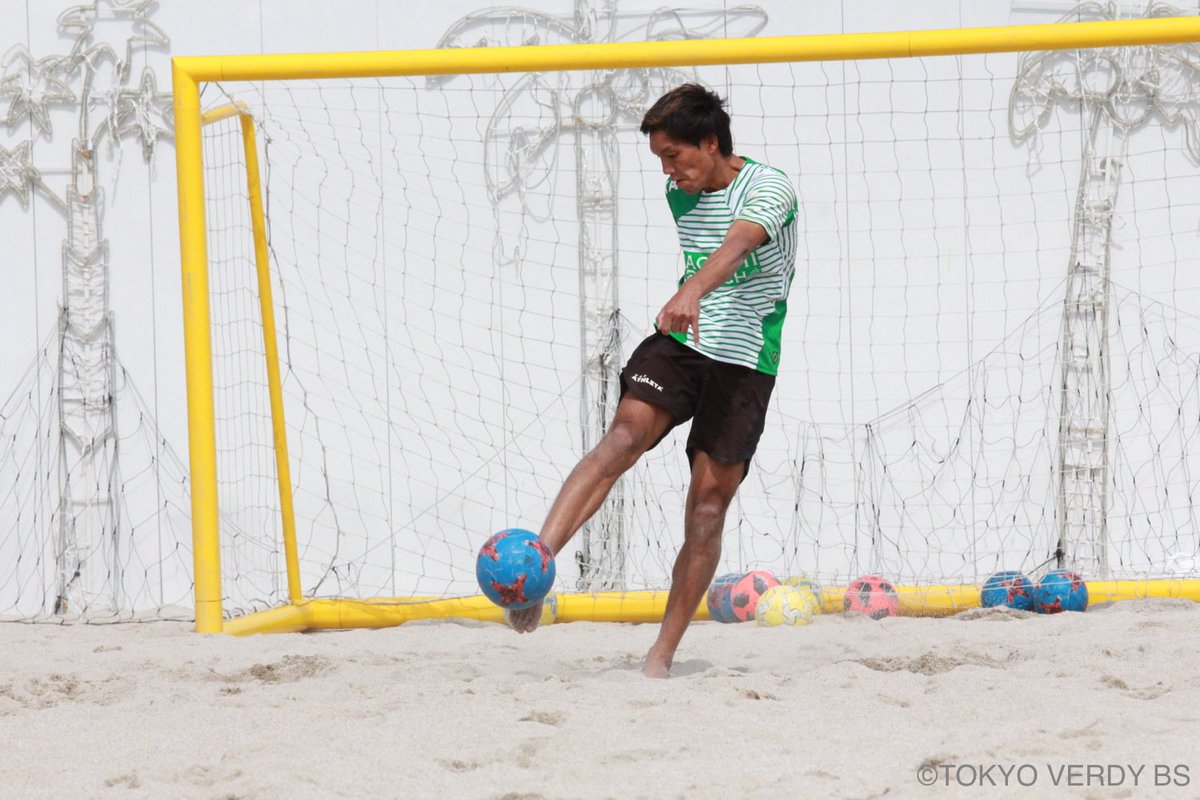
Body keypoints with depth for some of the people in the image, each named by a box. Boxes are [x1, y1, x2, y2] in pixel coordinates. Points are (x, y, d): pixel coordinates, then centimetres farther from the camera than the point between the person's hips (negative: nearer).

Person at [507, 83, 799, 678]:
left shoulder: (767, 187, -13)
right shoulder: (678, 193, 9)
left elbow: (739, 244, -34)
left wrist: (694, 291, -52)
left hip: (745, 362, -4)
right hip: (678, 343, 4)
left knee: (709, 499, -4)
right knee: (624, 435, -23)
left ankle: (662, 654, 4)